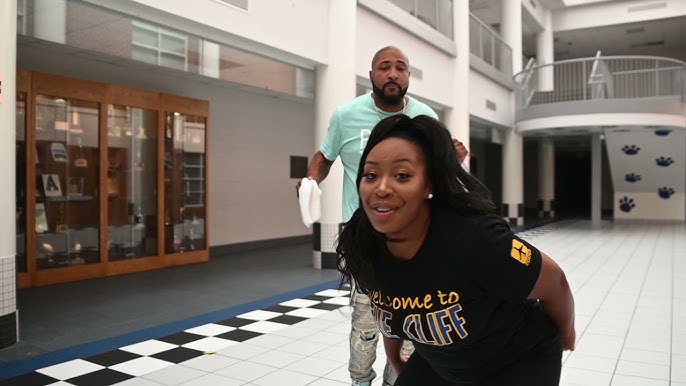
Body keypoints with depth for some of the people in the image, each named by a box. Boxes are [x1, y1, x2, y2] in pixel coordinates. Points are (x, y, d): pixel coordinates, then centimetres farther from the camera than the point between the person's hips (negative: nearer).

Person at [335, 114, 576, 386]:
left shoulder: (473, 239, -37)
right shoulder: (360, 247, -20)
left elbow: (554, 283, -18)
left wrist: (566, 332, 1)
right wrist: (394, 357, 19)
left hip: (519, 362, -4)